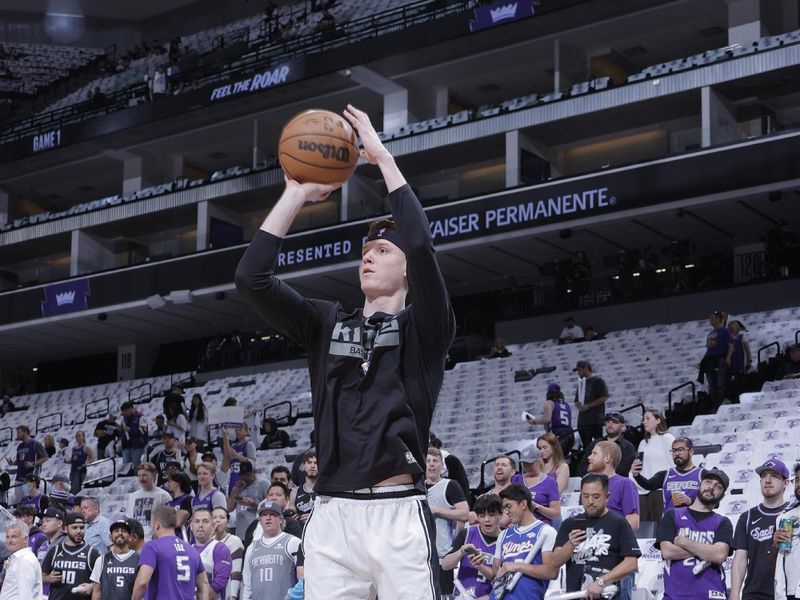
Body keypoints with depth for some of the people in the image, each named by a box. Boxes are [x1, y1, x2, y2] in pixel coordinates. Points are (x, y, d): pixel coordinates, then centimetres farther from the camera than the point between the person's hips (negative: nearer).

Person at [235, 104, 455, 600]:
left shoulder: (424, 329, 6)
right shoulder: (327, 324, 17)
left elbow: (422, 247, -12)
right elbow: (251, 278, 6)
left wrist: (384, 158, -5)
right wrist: (297, 195, 6)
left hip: (399, 514, -4)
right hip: (332, 516, 4)